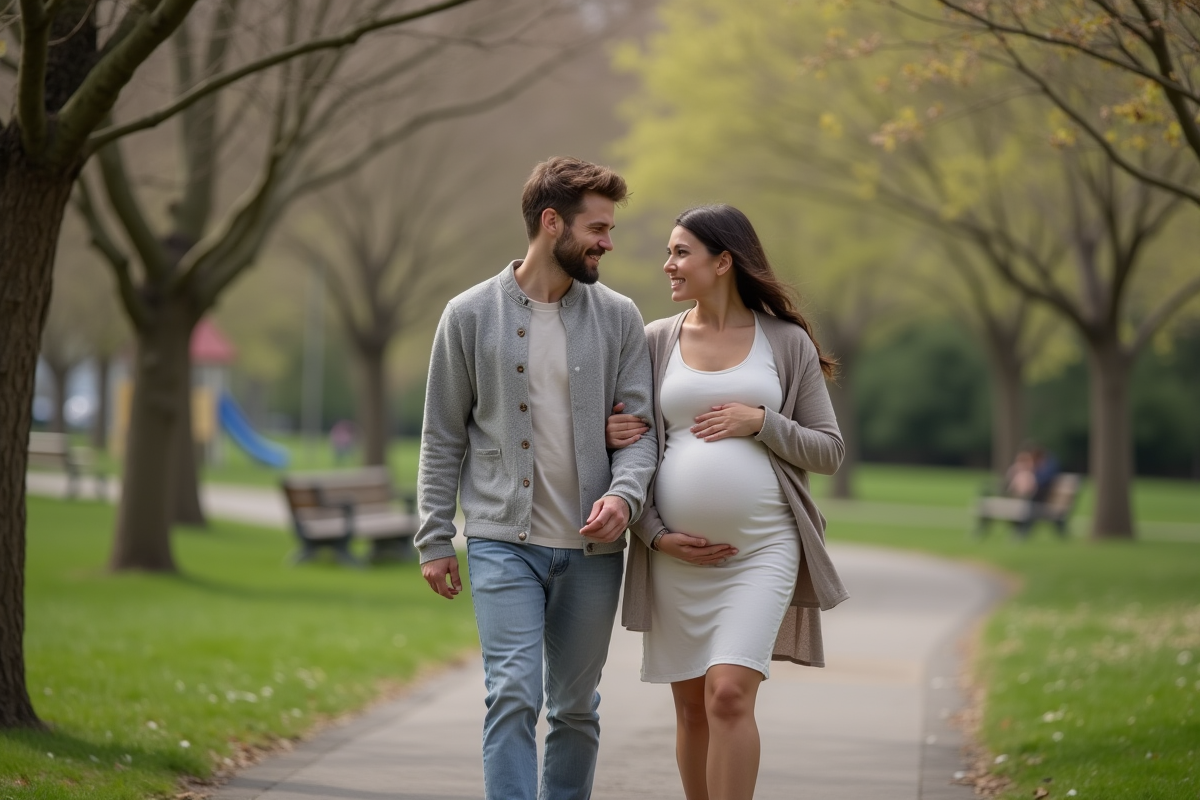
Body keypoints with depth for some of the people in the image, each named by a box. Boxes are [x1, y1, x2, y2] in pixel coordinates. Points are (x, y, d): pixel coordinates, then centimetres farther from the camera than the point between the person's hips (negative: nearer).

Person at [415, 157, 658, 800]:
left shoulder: (618, 318, 6)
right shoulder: (471, 315, 1)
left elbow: (638, 424, 3)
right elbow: (443, 437, 5)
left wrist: (624, 493, -17)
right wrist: (434, 540, 2)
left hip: (591, 547, 3)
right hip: (504, 540, -3)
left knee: (576, 709, 10)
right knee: (514, 696, -12)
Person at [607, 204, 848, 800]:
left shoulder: (786, 342, 3)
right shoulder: (656, 341, 8)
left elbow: (829, 450, 5)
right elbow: (633, 449, 9)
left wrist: (762, 423, -11)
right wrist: (655, 534, -4)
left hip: (761, 547, -3)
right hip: (675, 553, 3)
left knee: (729, 693, -17)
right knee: (691, 707, 8)